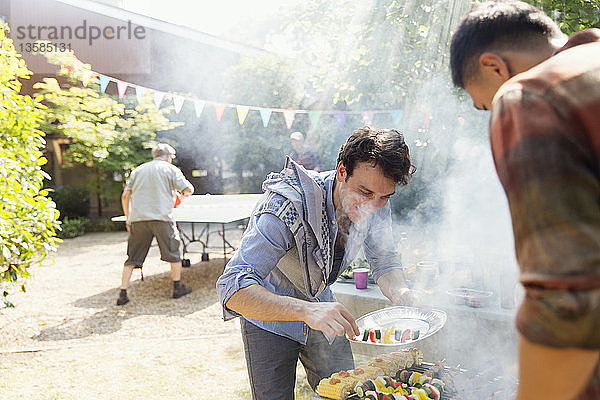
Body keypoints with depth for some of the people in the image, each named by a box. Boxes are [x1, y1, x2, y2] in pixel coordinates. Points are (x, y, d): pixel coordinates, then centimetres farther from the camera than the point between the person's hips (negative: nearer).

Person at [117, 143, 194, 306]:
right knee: (173, 251, 13)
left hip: (138, 218, 3)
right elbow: (189, 189, 3)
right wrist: (184, 193, 27)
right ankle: (177, 287, 19)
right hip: (161, 218, -3)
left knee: (132, 258, 8)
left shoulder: (138, 170, 18)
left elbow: (125, 196, 13)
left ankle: (123, 294, 7)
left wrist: (128, 218, 20)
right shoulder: (170, 169, 7)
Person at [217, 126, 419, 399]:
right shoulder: (288, 206, -37)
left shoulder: (376, 206, -18)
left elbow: (384, 262, -5)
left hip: (321, 308, 5)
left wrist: (399, 292, -28)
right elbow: (232, 289, -43)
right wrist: (305, 310, -58)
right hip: (270, 319, -5)